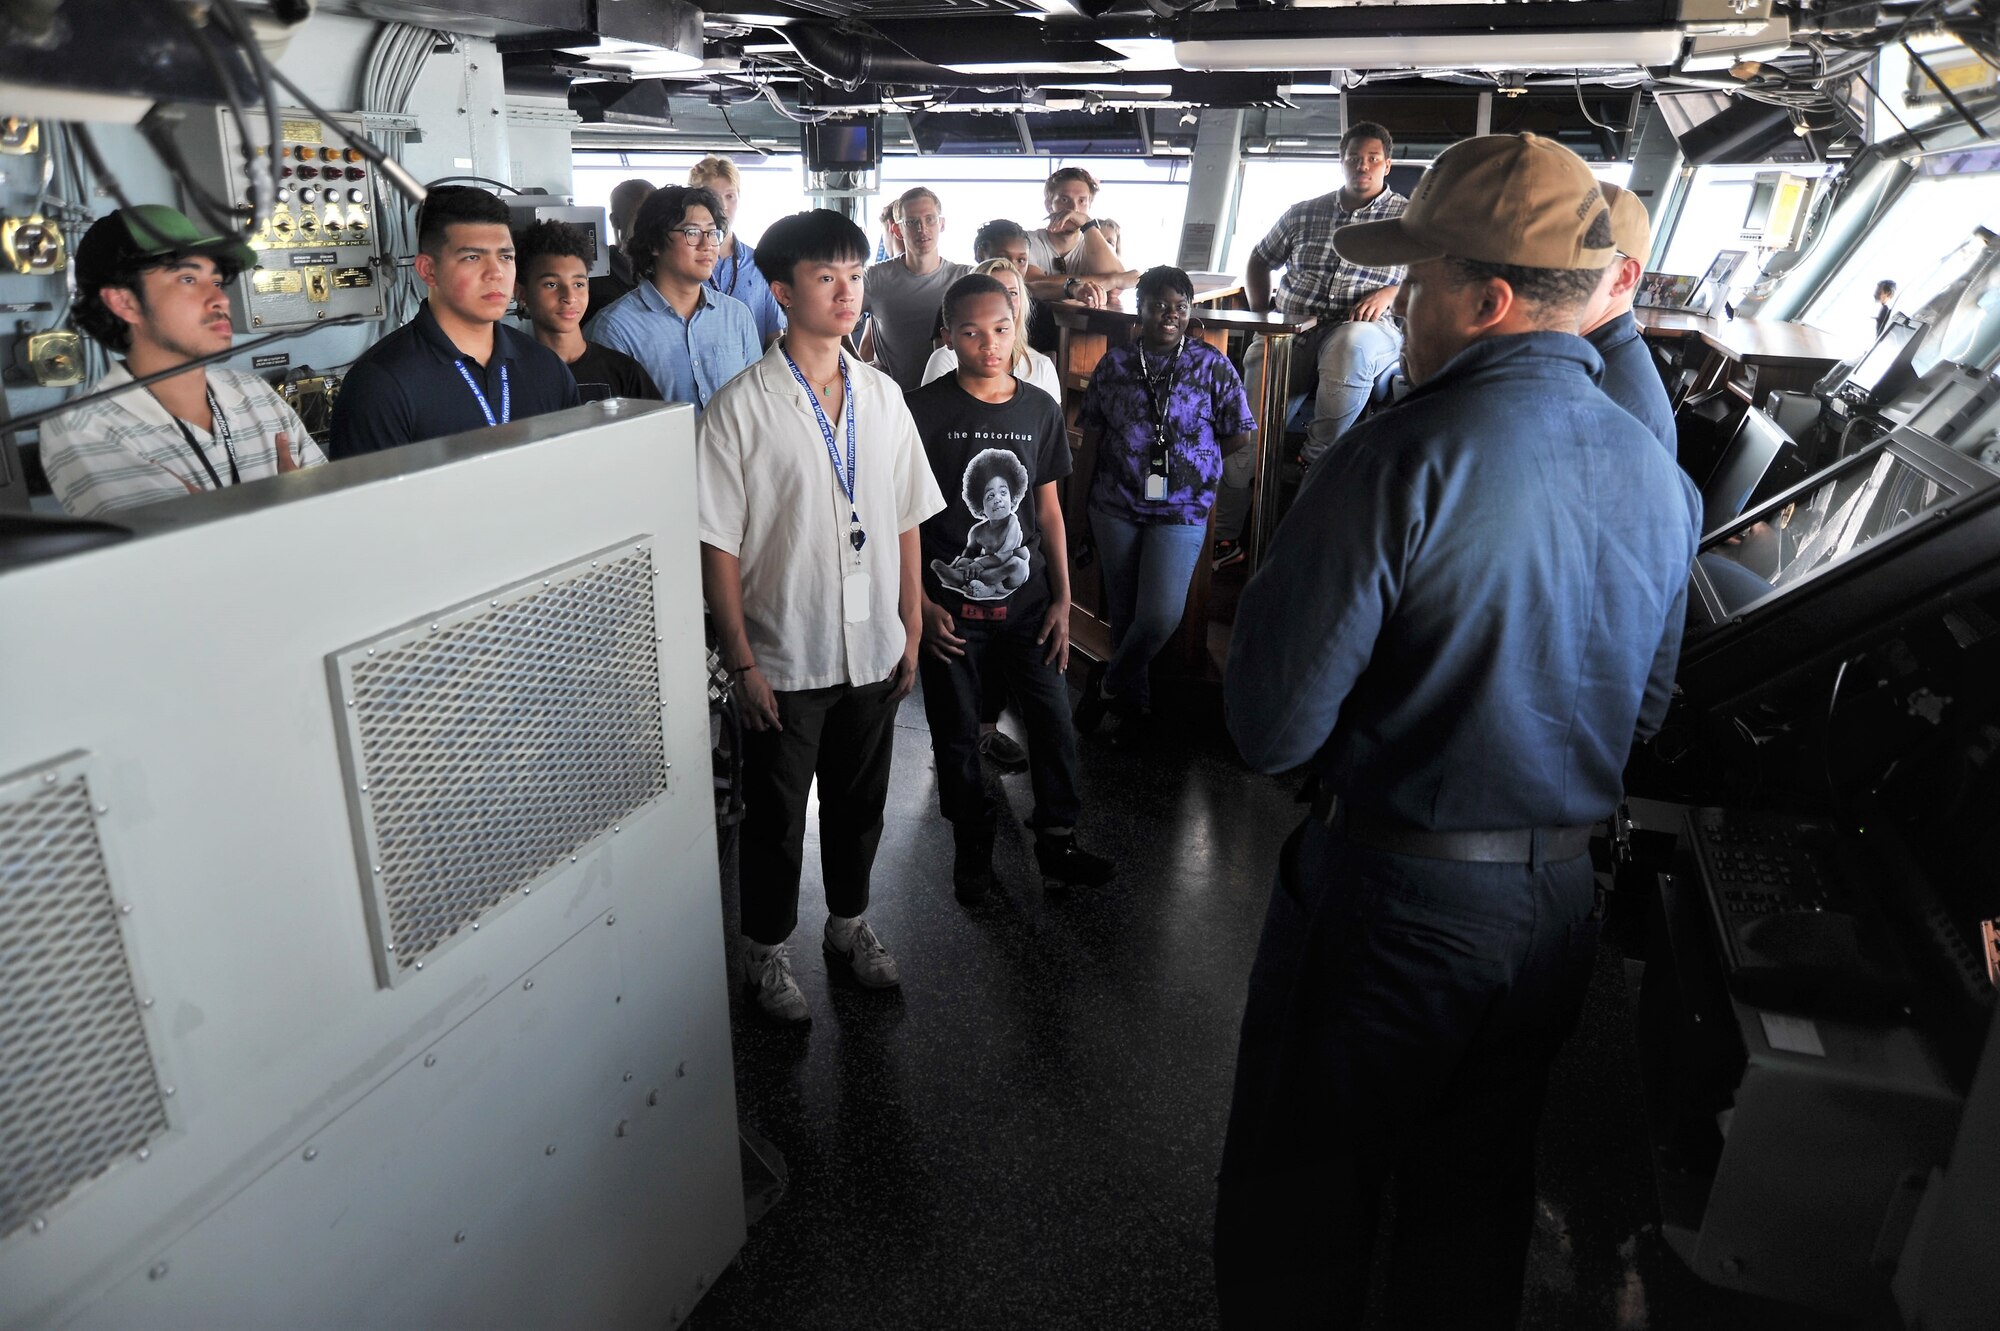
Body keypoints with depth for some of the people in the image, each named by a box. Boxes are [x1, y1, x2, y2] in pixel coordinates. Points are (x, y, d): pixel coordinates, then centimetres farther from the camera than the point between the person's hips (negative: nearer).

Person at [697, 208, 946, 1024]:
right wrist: (741, 662, -12)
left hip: (873, 650, 4)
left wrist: (911, 631, 6)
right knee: (776, 815, 13)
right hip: (786, 658, -4)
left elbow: (906, 521, 7)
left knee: (860, 802, 20)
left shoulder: (882, 395, 3)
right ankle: (766, 950, 34)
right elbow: (718, 546, -11)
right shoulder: (741, 408, -12)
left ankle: (848, 924, 43)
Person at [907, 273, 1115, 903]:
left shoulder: (1040, 409, 3)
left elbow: (1048, 508, 9)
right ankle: (972, 846, 30)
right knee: (957, 734, 10)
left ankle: (1057, 842, 24)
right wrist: (921, 603, -10)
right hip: (949, 607, -3)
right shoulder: (924, 411, -9)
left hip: (1025, 600, 3)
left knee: (1055, 722, 4)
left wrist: (1062, 599, 6)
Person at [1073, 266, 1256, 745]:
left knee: (1160, 616, -14)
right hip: (1116, 506, 2)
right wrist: (1124, 460, -1)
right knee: (1123, 610, 12)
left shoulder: (1212, 365, -3)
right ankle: (1134, 700, 33)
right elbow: (1091, 430, 8)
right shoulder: (1114, 363, 3)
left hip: (1180, 511, -2)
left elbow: (1239, 435, 0)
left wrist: (1190, 457, 2)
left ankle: (1109, 684, 13)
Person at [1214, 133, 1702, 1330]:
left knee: (1302, 1210, 16)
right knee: (1478, 1200, 25)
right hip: (1566, 902, 7)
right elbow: (1647, 716, 10)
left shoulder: (1401, 462, -22)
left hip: (1392, 895, -6)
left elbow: (1274, 727, -22)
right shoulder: (1663, 479, 1)